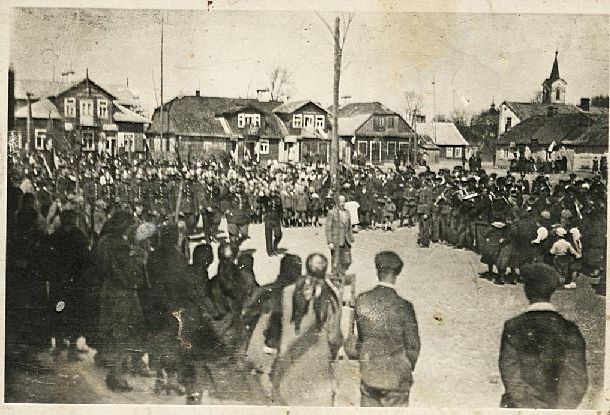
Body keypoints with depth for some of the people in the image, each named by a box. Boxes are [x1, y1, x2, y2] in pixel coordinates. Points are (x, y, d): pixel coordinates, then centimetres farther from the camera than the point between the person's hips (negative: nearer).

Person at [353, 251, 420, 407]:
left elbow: (359, 338, 4)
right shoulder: (403, 306, -17)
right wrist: (407, 369, 9)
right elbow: (413, 346, -8)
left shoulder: (361, 301, -8)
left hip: (368, 375, 3)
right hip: (396, 377, -3)